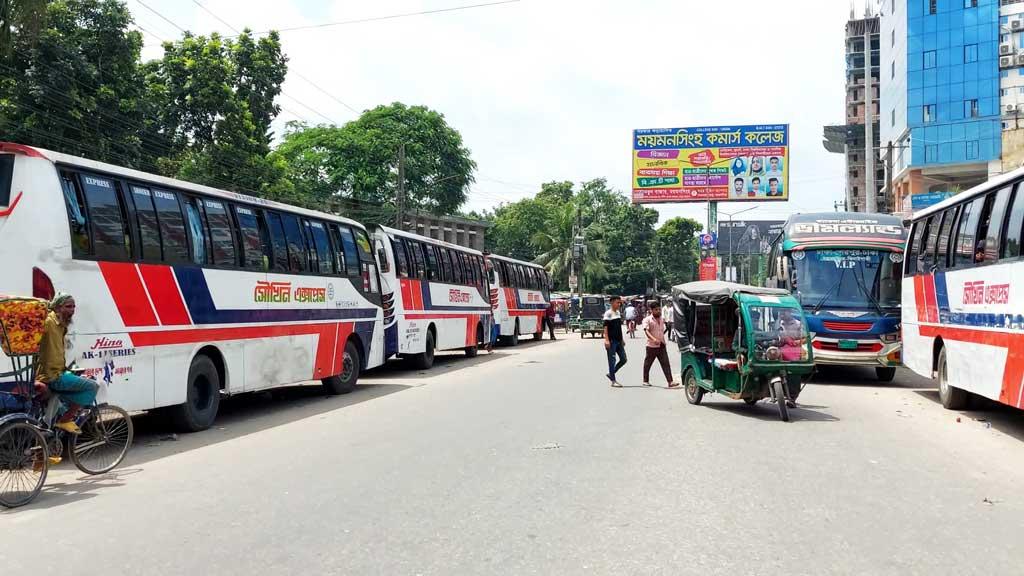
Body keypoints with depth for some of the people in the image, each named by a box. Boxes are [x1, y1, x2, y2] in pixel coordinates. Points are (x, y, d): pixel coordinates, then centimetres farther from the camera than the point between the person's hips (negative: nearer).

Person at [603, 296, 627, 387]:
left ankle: (610, 374, 21)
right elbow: (605, 327, -15)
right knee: (612, 360, -3)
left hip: (619, 341, 8)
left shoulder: (618, 313, 15)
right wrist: (606, 340, -22)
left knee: (623, 359, 8)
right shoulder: (608, 313, -9)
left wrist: (622, 340, 21)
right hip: (612, 341, -8)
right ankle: (613, 381, 2)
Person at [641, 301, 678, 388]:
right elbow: (646, 331, -22)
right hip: (652, 346, -5)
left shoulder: (662, 319, 11)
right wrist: (653, 339, -36)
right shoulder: (647, 320, -8)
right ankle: (646, 381, 23)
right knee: (647, 364, 8)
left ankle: (670, 382, -9)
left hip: (662, 346, 5)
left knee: (666, 364, -4)